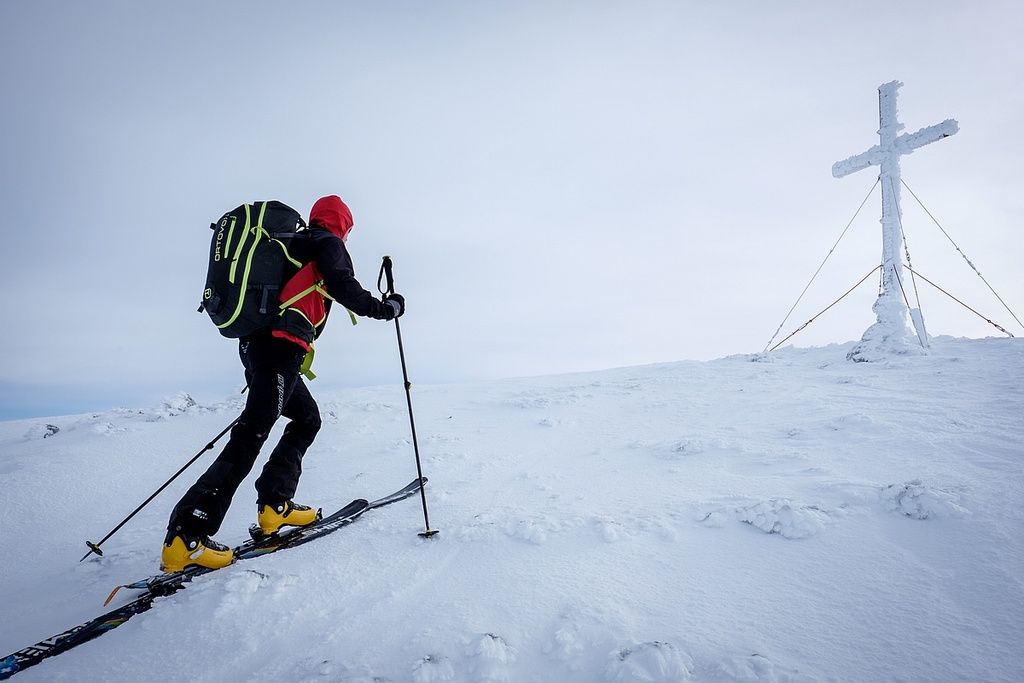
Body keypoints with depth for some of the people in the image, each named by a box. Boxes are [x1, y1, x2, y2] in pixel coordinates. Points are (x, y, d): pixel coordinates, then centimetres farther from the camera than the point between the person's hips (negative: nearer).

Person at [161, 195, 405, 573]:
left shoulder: (292, 245, 28)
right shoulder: (328, 243, 6)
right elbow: (342, 285, -12)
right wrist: (384, 308, -1)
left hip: (254, 343, 9)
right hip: (281, 348, -9)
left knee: (307, 417, 18)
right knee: (250, 435, -13)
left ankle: (274, 506, 13)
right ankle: (185, 536, -15)